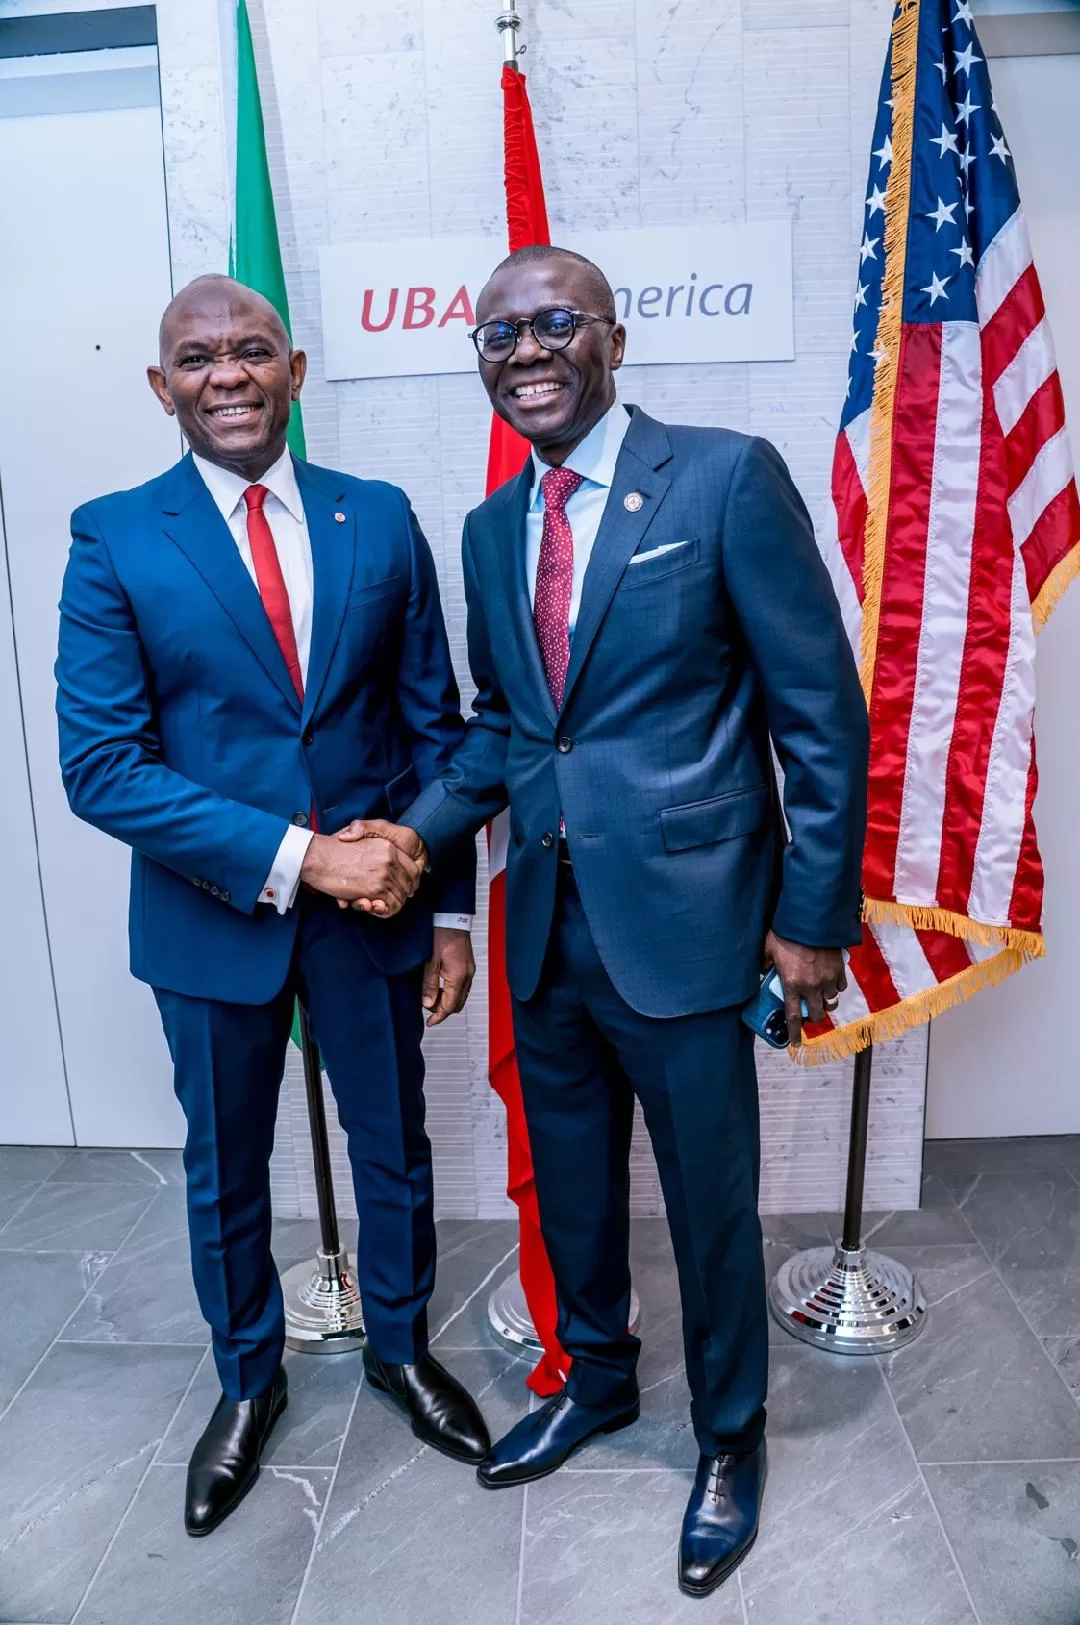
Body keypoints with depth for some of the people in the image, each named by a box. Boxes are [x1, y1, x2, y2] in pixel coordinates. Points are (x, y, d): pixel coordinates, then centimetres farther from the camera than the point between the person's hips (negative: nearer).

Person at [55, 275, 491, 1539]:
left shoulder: (379, 519, -1)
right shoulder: (114, 537, -7)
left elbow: (434, 726, 1)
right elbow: (101, 765, -14)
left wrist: (450, 909, -2)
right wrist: (295, 854, -22)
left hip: (373, 907, 2)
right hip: (213, 917, -1)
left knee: (393, 1146, 19)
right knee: (224, 1169, 19)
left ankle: (401, 1345, 47)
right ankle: (247, 1378, 47)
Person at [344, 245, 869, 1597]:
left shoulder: (726, 478, -10)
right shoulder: (490, 529, 9)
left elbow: (821, 712, -9)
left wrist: (814, 915, -10)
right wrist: (421, 831, -1)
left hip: (681, 923, -5)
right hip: (549, 923, 6)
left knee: (712, 1205, 13)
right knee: (568, 1186, 22)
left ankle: (728, 1437, 41)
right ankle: (595, 1383, 50)